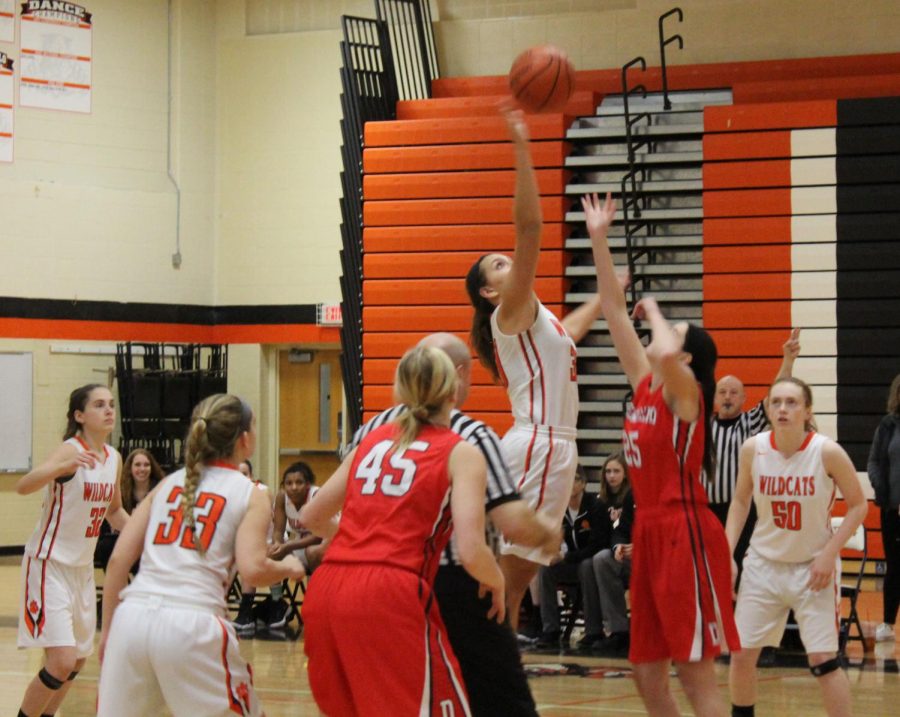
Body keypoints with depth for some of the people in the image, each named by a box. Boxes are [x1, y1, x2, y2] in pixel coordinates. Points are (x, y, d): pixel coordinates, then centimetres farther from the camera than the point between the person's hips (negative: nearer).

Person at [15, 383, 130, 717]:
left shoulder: (114, 458, 4)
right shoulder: (70, 451, -18)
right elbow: (23, 486, -36)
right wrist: (62, 467, -53)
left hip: (82, 567, 8)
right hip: (49, 564, -8)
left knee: (77, 661, 16)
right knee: (61, 662, -17)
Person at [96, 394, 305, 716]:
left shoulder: (168, 484, 20)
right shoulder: (252, 495, 9)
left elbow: (119, 559, 12)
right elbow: (252, 570, -6)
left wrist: (107, 630, 18)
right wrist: (288, 568, 15)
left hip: (132, 617, 4)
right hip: (192, 624, -4)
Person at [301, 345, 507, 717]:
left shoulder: (372, 440, 19)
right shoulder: (461, 453, 3)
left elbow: (311, 517, 27)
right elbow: (471, 552, -8)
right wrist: (497, 582, 13)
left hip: (325, 591, 6)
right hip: (390, 597, -6)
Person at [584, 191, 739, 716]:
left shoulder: (684, 393, -9)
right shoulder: (644, 386, 12)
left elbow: (665, 352, -33)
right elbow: (615, 310, 14)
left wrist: (655, 312, -13)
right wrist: (599, 239, 10)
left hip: (685, 534, -8)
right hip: (651, 532, 8)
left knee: (696, 672, -9)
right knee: (648, 671, 10)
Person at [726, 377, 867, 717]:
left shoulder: (827, 452, -18)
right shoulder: (753, 449, -10)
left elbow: (858, 505, -7)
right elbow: (740, 501, 7)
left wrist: (829, 554, -15)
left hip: (814, 567, -3)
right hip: (764, 562, 3)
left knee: (823, 659, -9)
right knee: (741, 654, 5)